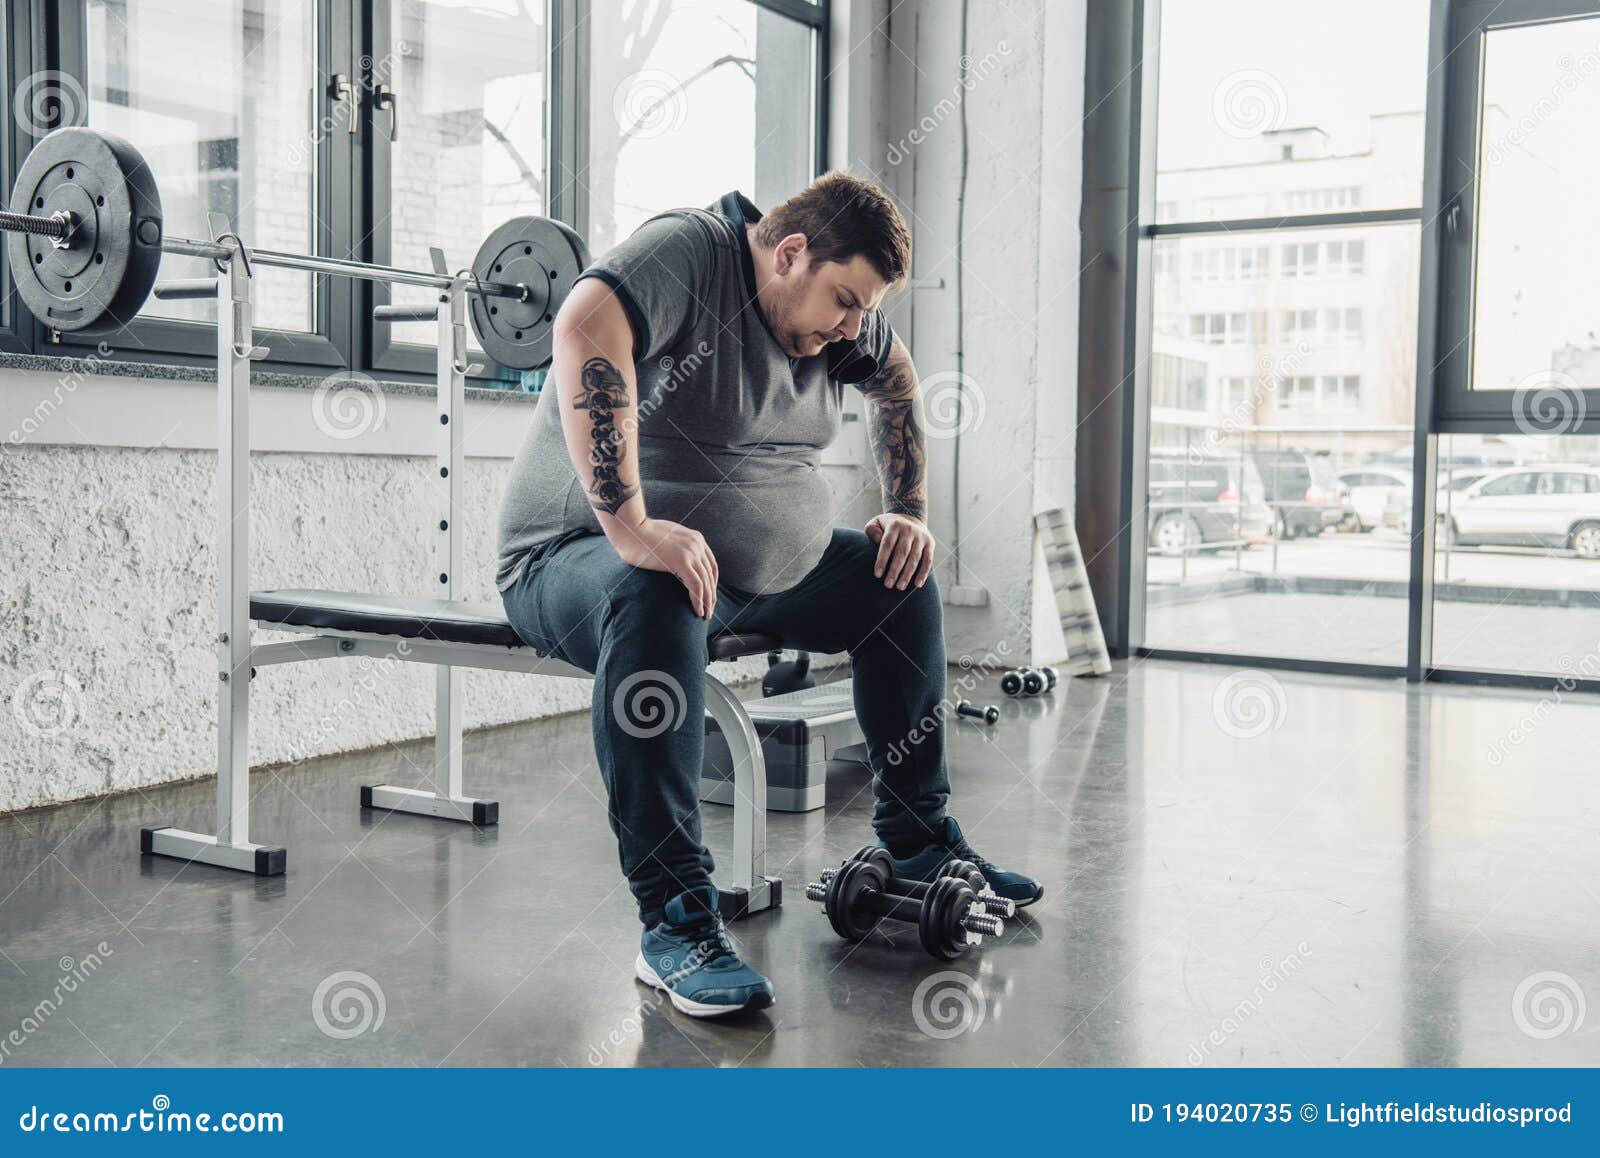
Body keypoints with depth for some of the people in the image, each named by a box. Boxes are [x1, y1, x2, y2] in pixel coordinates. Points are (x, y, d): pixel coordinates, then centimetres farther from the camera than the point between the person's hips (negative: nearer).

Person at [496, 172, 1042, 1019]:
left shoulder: (834, 311, 5)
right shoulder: (684, 252, -21)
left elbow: (896, 381, 24)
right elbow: (584, 332, -40)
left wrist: (909, 513, 14)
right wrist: (631, 529, -44)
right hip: (577, 555, -8)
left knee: (902, 582, 11)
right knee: (654, 603, -40)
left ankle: (919, 843, 24)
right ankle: (674, 919, -35)